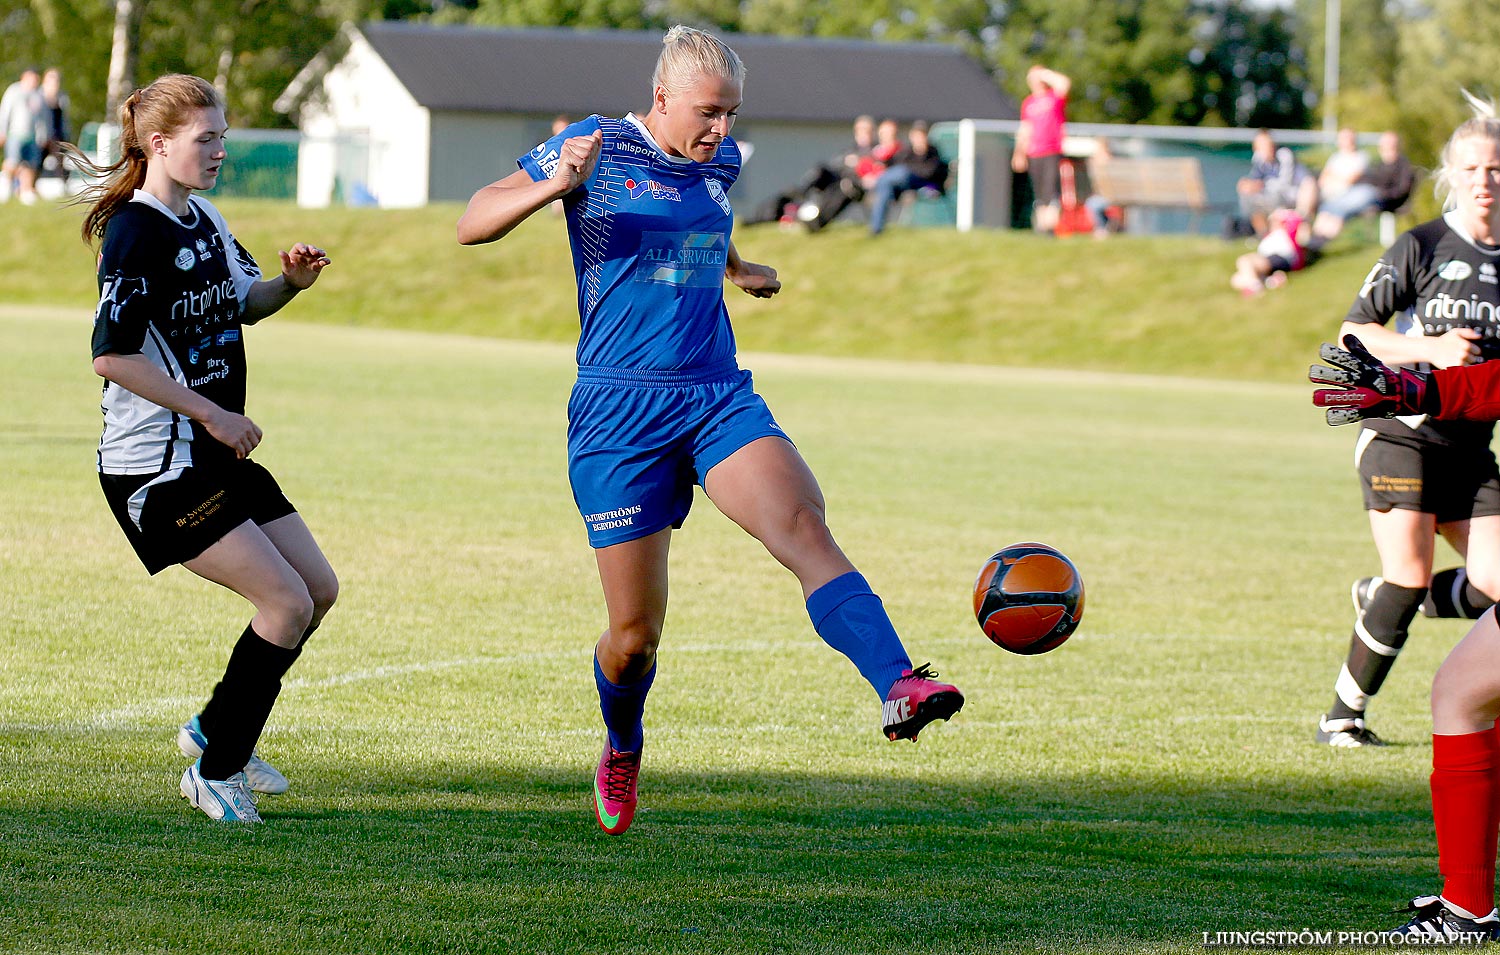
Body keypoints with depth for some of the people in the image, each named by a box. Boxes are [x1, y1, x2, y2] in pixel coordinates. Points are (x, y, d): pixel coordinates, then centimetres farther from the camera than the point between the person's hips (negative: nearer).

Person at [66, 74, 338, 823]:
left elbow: (244, 304, 26)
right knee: (287, 603, -12)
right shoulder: (136, 232, -17)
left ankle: (216, 732, 27)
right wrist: (213, 415, -20)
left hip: (214, 455, 10)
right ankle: (215, 771, 2)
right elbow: (112, 355, -23)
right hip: (156, 468, -9)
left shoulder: (203, 219, 10)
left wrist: (290, 282, 4)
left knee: (318, 589, 11)